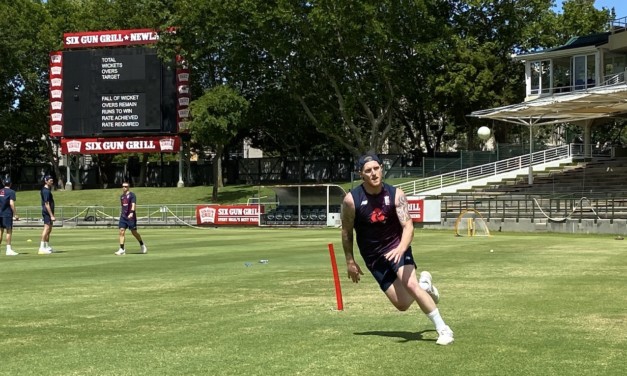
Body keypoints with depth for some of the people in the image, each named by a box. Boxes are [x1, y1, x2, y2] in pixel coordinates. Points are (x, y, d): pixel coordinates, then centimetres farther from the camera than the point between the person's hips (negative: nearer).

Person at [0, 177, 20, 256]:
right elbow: (11, 203, -14)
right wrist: (15, 214, -12)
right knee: (9, 231, -3)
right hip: (7, 214, -6)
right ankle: (8, 249, -7)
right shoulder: (11, 192, -5)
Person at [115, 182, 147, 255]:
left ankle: (142, 245, 27)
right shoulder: (122, 196, 15)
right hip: (123, 216, 6)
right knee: (121, 231, -7)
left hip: (131, 217, -6)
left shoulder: (132, 195, -7)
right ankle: (122, 250, -9)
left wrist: (131, 213, -32)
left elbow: (133, 204, -19)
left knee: (134, 232, 2)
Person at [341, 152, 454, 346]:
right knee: (402, 304, -1)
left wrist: (401, 248, -41)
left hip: (396, 248, -2)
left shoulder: (396, 194, -15)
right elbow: (346, 232, 0)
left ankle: (443, 329, -16)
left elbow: (408, 225, -23)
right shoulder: (351, 200, -14)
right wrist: (350, 261, 1)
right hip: (373, 256, 2)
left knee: (410, 284, -28)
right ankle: (424, 284, 34)